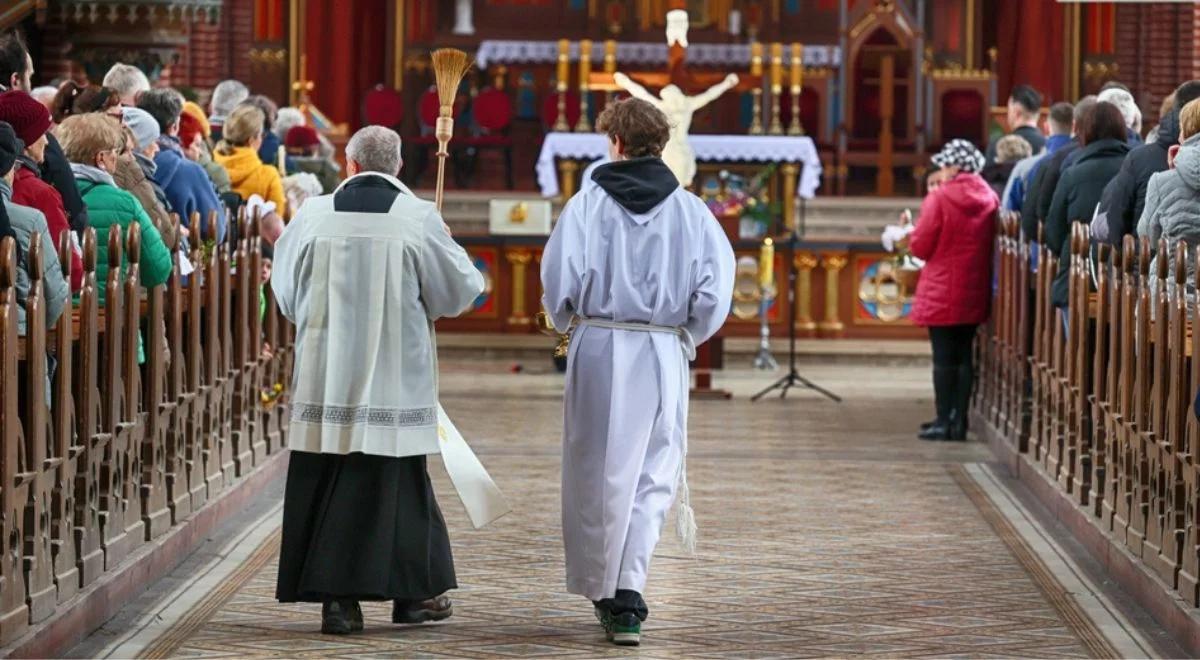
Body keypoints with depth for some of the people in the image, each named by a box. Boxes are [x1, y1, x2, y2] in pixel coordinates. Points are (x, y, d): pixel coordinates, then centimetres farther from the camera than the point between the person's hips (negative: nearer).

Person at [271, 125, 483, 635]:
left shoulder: (313, 214, -1)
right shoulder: (418, 218, -6)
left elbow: (286, 292, 10)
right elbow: (459, 290, 1)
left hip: (326, 377, 1)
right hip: (394, 378, -1)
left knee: (325, 485, 5)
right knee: (393, 482, 8)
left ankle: (336, 598, 2)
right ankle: (411, 593, 15)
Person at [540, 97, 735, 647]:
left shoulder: (589, 204, -3)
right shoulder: (690, 210, 1)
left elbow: (559, 278, -9)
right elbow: (715, 288, -4)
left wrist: (565, 321, 12)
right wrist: (687, 334, 13)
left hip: (598, 348, -1)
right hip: (664, 352, 1)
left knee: (597, 473, 11)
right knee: (651, 477, 7)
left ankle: (603, 590, 19)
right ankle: (628, 596, -6)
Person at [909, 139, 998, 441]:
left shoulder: (940, 199, -13)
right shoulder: (989, 199, 1)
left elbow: (920, 247, -9)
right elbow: (993, 243, 7)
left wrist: (912, 234, 11)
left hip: (942, 293, -5)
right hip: (975, 292, 5)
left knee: (944, 356, 0)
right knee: (964, 354, 11)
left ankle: (943, 421, 1)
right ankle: (959, 420, 12)